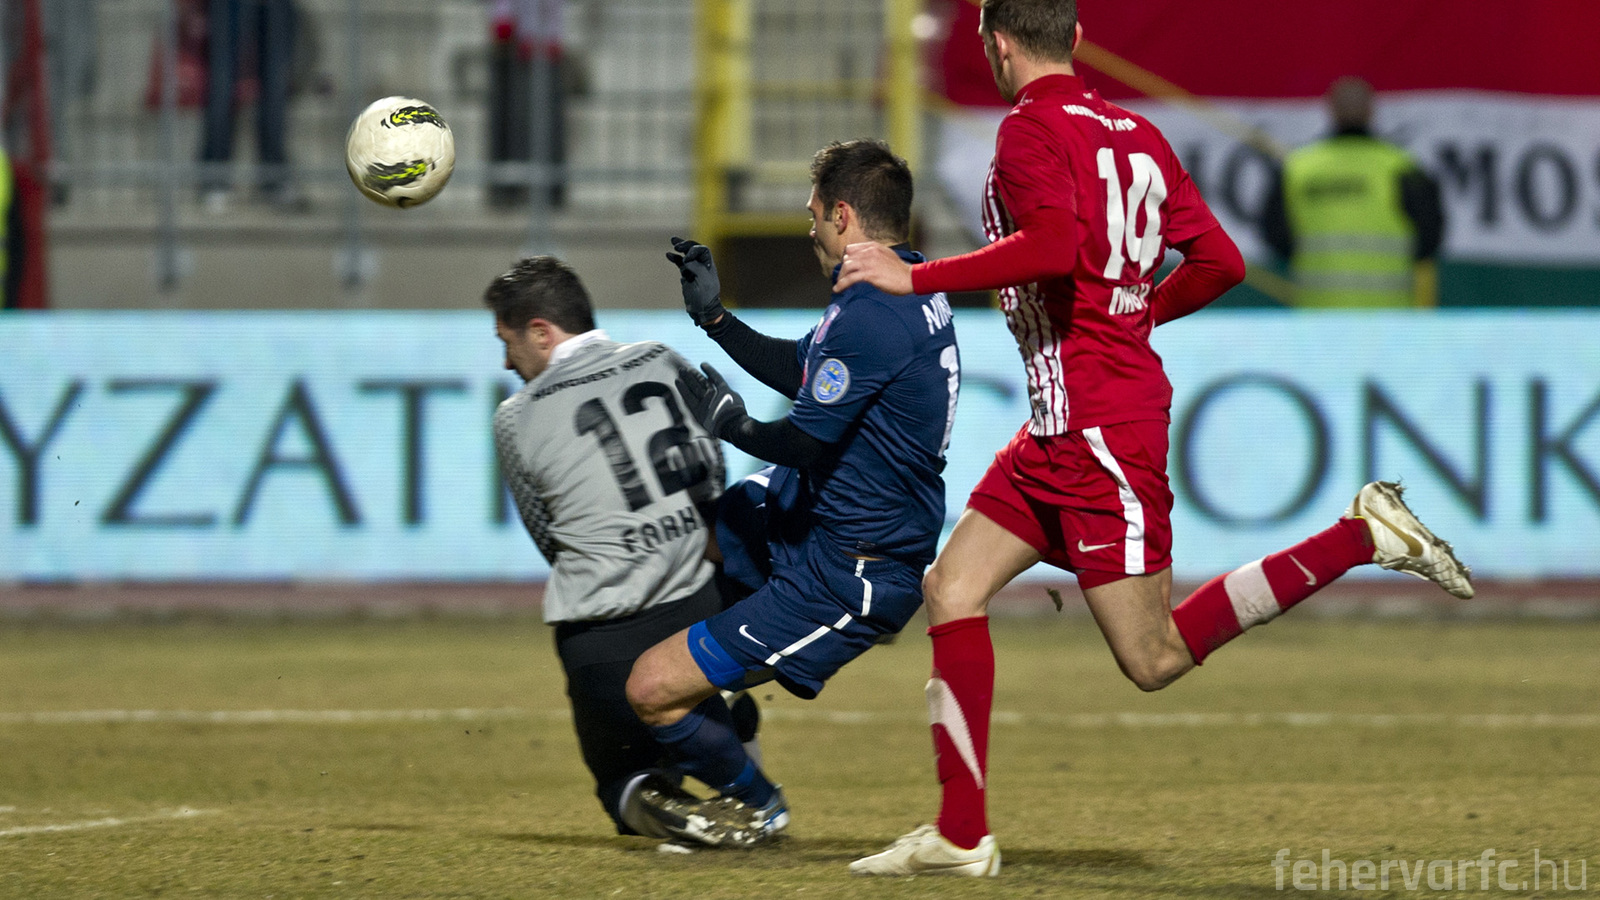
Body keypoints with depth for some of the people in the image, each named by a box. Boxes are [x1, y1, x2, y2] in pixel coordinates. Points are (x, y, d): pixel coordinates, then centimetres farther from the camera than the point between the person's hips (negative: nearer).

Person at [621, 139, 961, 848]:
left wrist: (730, 424, -5)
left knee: (651, 689, -10)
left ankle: (756, 806, 15)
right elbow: (798, 371, 19)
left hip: (843, 577, -11)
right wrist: (714, 317, 20)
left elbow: (804, 443, -23)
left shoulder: (868, 318, -27)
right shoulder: (914, 290, 6)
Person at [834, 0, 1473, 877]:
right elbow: (1219, 262, 12)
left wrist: (916, 277, -23)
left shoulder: (1030, 130, -11)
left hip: (1098, 425, -9)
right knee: (951, 586, 8)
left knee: (1154, 659, -6)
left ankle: (1361, 537, -7)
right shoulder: (1134, 133, 13)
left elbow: (1051, 247, -29)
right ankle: (960, 834, 5)